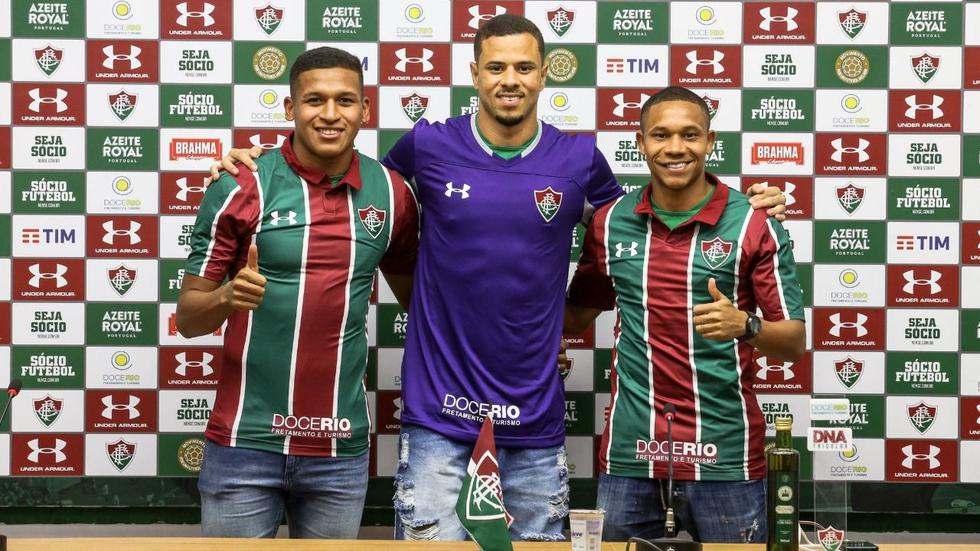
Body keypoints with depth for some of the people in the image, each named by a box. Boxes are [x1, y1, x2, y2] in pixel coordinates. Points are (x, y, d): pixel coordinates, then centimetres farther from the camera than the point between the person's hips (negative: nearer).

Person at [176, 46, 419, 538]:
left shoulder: (391, 194, 3)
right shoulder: (239, 189, -6)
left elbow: (412, 291, 21)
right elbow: (187, 318, -3)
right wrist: (227, 298, -24)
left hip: (341, 449, 3)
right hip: (245, 443, -3)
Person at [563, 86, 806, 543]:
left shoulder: (754, 225, -5)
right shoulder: (610, 222, 5)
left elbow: (794, 342, -4)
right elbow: (576, 316, 19)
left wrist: (744, 325, -23)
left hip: (724, 452, -2)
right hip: (629, 452, 3)